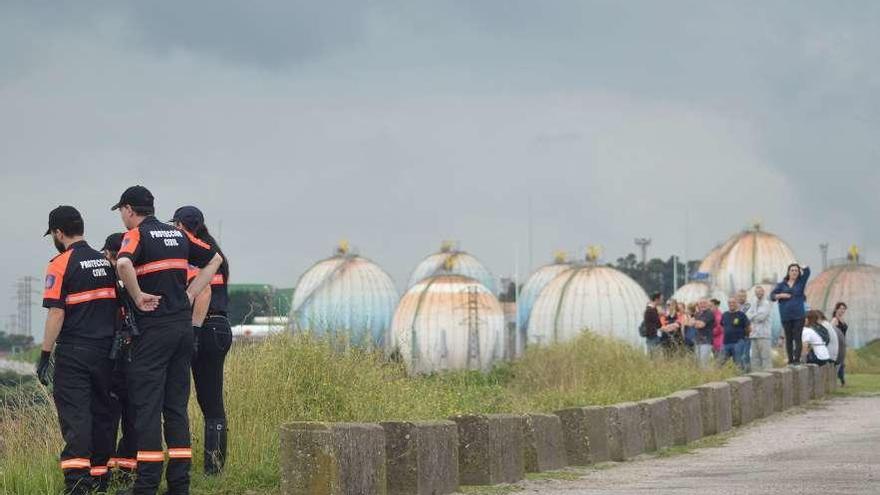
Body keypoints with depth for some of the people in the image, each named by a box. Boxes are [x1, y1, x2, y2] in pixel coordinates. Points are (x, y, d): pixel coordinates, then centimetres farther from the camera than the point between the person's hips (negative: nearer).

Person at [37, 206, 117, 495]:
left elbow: (56, 314, -14)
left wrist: (44, 356, -10)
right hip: (106, 350, 6)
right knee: (101, 414, 12)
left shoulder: (60, 265, -8)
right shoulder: (105, 263, 13)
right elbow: (117, 305, 15)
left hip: (73, 352, -6)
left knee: (75, 418, -9)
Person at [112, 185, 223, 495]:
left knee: (147, 406, -5)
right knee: (176, 406, 10)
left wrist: (138, 296, -15)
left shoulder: (137, 235, -6)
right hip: (184, 325, 7)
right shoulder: (178, 234, 15)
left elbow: (123, 263, -28)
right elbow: (214, 259, 24)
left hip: (152, 328, -7)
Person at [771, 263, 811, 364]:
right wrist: (781, 295, -9)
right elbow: (772, 296, 7)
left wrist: (800, 267, 14)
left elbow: (807, 271, -3)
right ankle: (790, 360, 8)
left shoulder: (801, 282, 9)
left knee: (797, 337, -9)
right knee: (788, 339, 4)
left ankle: (797, 359, -12)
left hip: (798, 315, -2)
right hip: (786, 316, 2)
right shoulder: (782, 285, 11)